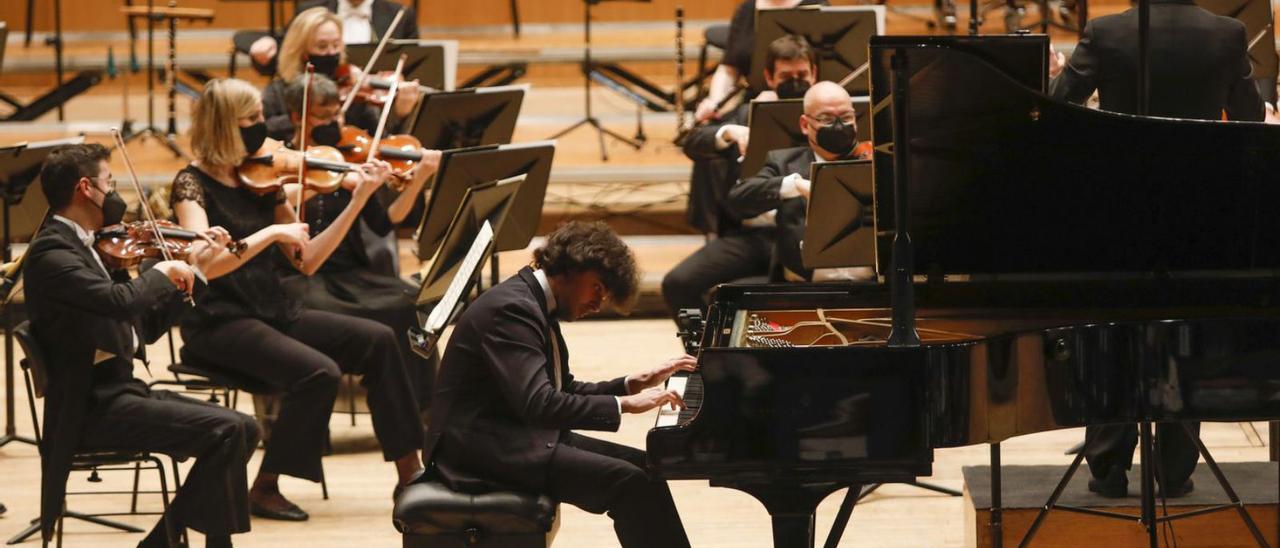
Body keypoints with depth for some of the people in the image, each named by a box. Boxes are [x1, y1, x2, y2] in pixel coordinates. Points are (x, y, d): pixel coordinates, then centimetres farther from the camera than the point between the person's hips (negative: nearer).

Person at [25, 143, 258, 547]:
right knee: (226, 431, -19)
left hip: (120, 390, 10)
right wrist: (162, 273, -12)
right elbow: (120, 301, -31)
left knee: (243, 430, 5)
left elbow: (147, 326, 20)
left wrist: (193, 266, 16)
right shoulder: (51, 252, -14)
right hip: (91, 407, -10)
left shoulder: (85, 247, 16)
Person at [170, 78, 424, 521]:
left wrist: (358, 199, 2)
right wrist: (270, 233, -28)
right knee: (318, 372, -28)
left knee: (377, 339, -10)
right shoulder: (193, 184, -9)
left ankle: (409, 472, -5)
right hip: (221, 323, -7)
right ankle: (265, 490, -12)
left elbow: (306, 262, 8)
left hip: (274, 313, 7)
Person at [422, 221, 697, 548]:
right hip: (482, 448, -10)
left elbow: (564, 393, 22)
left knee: (643, 468, 0)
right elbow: (538, 404, -29)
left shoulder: (536, 306, 14)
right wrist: (624, 405, -24)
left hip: (518, 436, 10)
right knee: (628, 482, -20)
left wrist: (634, 385, 13)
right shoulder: (512, 309, -19)